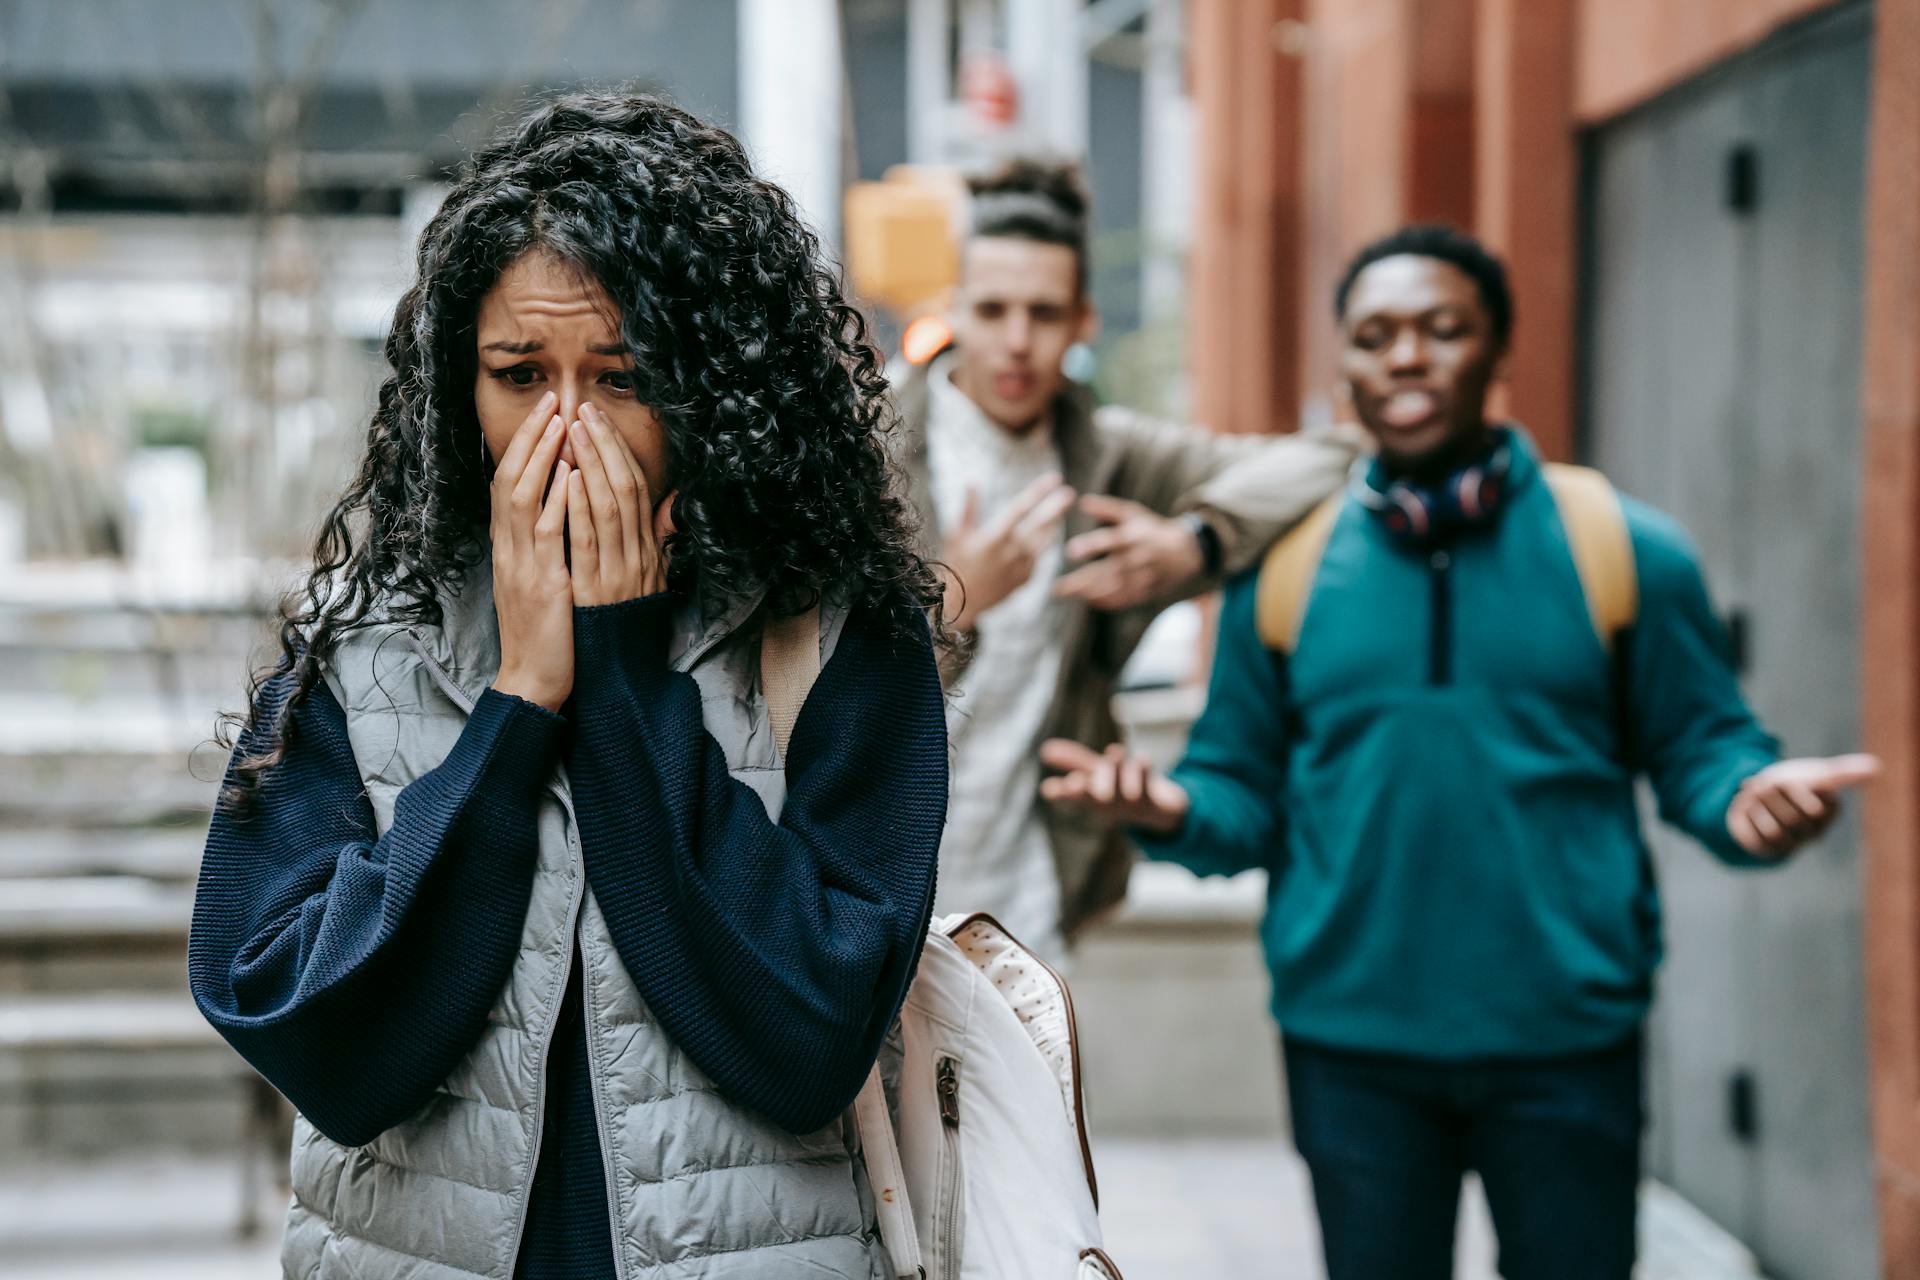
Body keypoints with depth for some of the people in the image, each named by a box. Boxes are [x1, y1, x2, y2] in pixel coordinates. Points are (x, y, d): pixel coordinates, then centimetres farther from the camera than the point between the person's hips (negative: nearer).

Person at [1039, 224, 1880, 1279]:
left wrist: (1747, 800, -21)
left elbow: (1698, 747, 2)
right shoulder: (1284, 565, 2)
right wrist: (1173, 809, -16)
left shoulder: (1621, 548, -1)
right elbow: (1245, 795, 6)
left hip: (1566, 1037, -1)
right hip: (1350, 1040, 1)